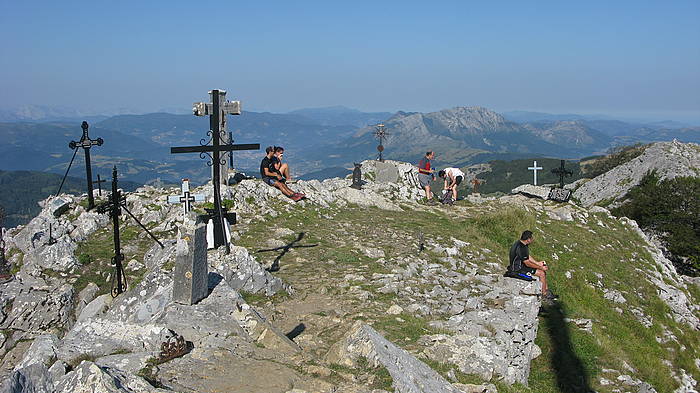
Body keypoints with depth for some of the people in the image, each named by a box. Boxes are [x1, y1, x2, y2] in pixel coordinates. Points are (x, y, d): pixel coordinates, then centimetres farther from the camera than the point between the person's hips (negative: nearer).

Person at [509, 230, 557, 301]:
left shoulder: (521, 243, 3)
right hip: (518, 268, -10)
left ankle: (546, 290, 16)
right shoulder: (520, 248, -28)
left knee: (543, 271, 10)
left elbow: (528, 256, 18)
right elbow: (527, 263, -23)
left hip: (521, 264, 10)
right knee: (541, 273, -12)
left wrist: (538, 263, 10)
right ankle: (544, 294, 2)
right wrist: (541, 268, -14)